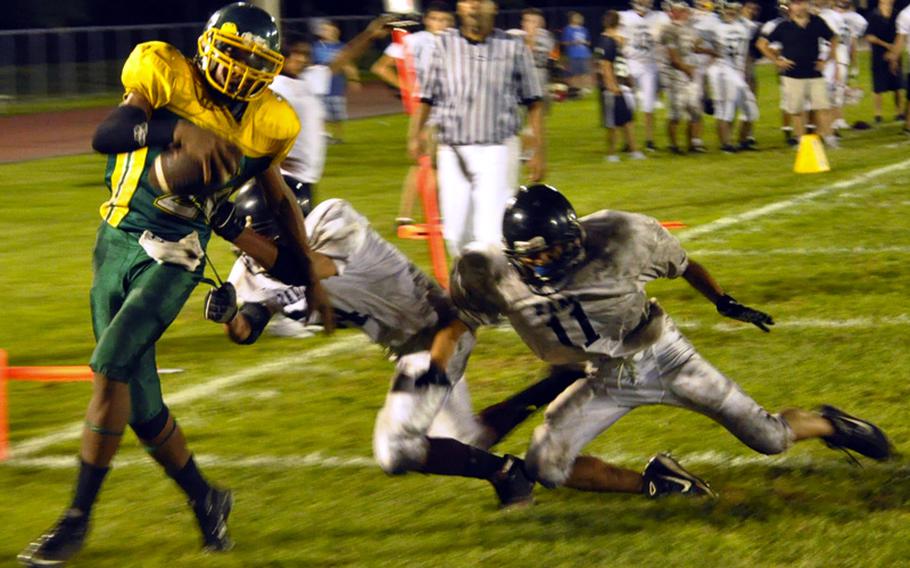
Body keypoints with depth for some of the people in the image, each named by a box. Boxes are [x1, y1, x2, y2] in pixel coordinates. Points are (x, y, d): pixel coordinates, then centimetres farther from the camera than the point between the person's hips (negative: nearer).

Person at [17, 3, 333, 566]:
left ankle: (79, 517, -9)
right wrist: (177, 127, -38)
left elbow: (282, 203, 15)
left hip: (173, 259, -1)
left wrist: (311, 278, 21)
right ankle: (205, 499, 26)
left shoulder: (261, 125, -1)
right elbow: (105, 135, -23)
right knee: (141, 403, 4)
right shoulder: (167, 78, -8)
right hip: (116, 243, 1)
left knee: (111, 366, -19)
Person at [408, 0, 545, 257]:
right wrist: (415, 134, -9)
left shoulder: (514, 48, 2)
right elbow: (427, 97, 5)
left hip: (496, 151, -2)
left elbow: (533, 103, 6)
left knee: (490, 234, -10)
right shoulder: (444, 44, 4)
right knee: (455, 235, 5)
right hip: (452, 152, 2)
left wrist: (538, 151, 2)